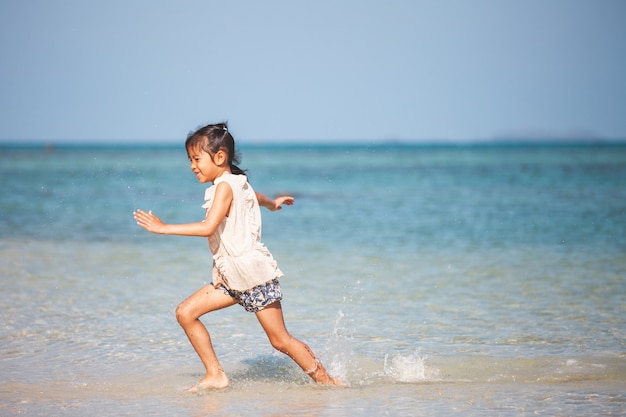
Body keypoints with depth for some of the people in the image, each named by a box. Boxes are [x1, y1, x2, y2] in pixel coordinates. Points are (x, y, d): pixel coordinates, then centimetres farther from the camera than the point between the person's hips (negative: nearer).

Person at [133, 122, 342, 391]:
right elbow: (255, 196, 37)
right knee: (186, 313, 0)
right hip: (232, 278, 10)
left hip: (254, 274, -10)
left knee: (280, 340, -4)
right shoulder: (239, 183, 13)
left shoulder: (225, 186, -15)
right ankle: (215, 375, 2)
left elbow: (209, 227, -28)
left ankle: (327, 382, 8)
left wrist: (163, 228, -26)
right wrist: (271, 204, 61)